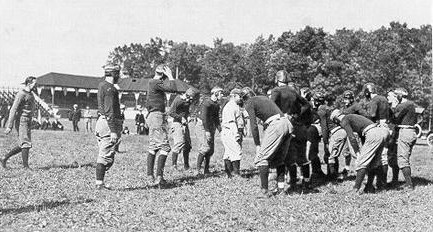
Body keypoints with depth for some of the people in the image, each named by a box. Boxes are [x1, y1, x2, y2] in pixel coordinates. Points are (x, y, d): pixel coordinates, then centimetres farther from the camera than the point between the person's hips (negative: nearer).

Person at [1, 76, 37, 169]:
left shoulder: (30, 95, 16)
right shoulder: (21, 94, -14)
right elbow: (13, 110, -17)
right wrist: (9, 126, -21)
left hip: (27, 123, 9)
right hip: (22, 122, -9)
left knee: (22, 146, 11)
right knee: (26, 144, -8)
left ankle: (4, 158, 18)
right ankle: (26, 166, -4)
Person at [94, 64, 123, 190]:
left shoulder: (101, 85, 17)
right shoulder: (110, 88, -13)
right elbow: (109, 111, -20)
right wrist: (114, 131, -22)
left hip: (100, 121, 10)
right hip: (109, 123, -10)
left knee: (103, 155, 12)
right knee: (106, 156, -6)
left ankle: (99, 183, 12)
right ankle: (100, 183, -5)